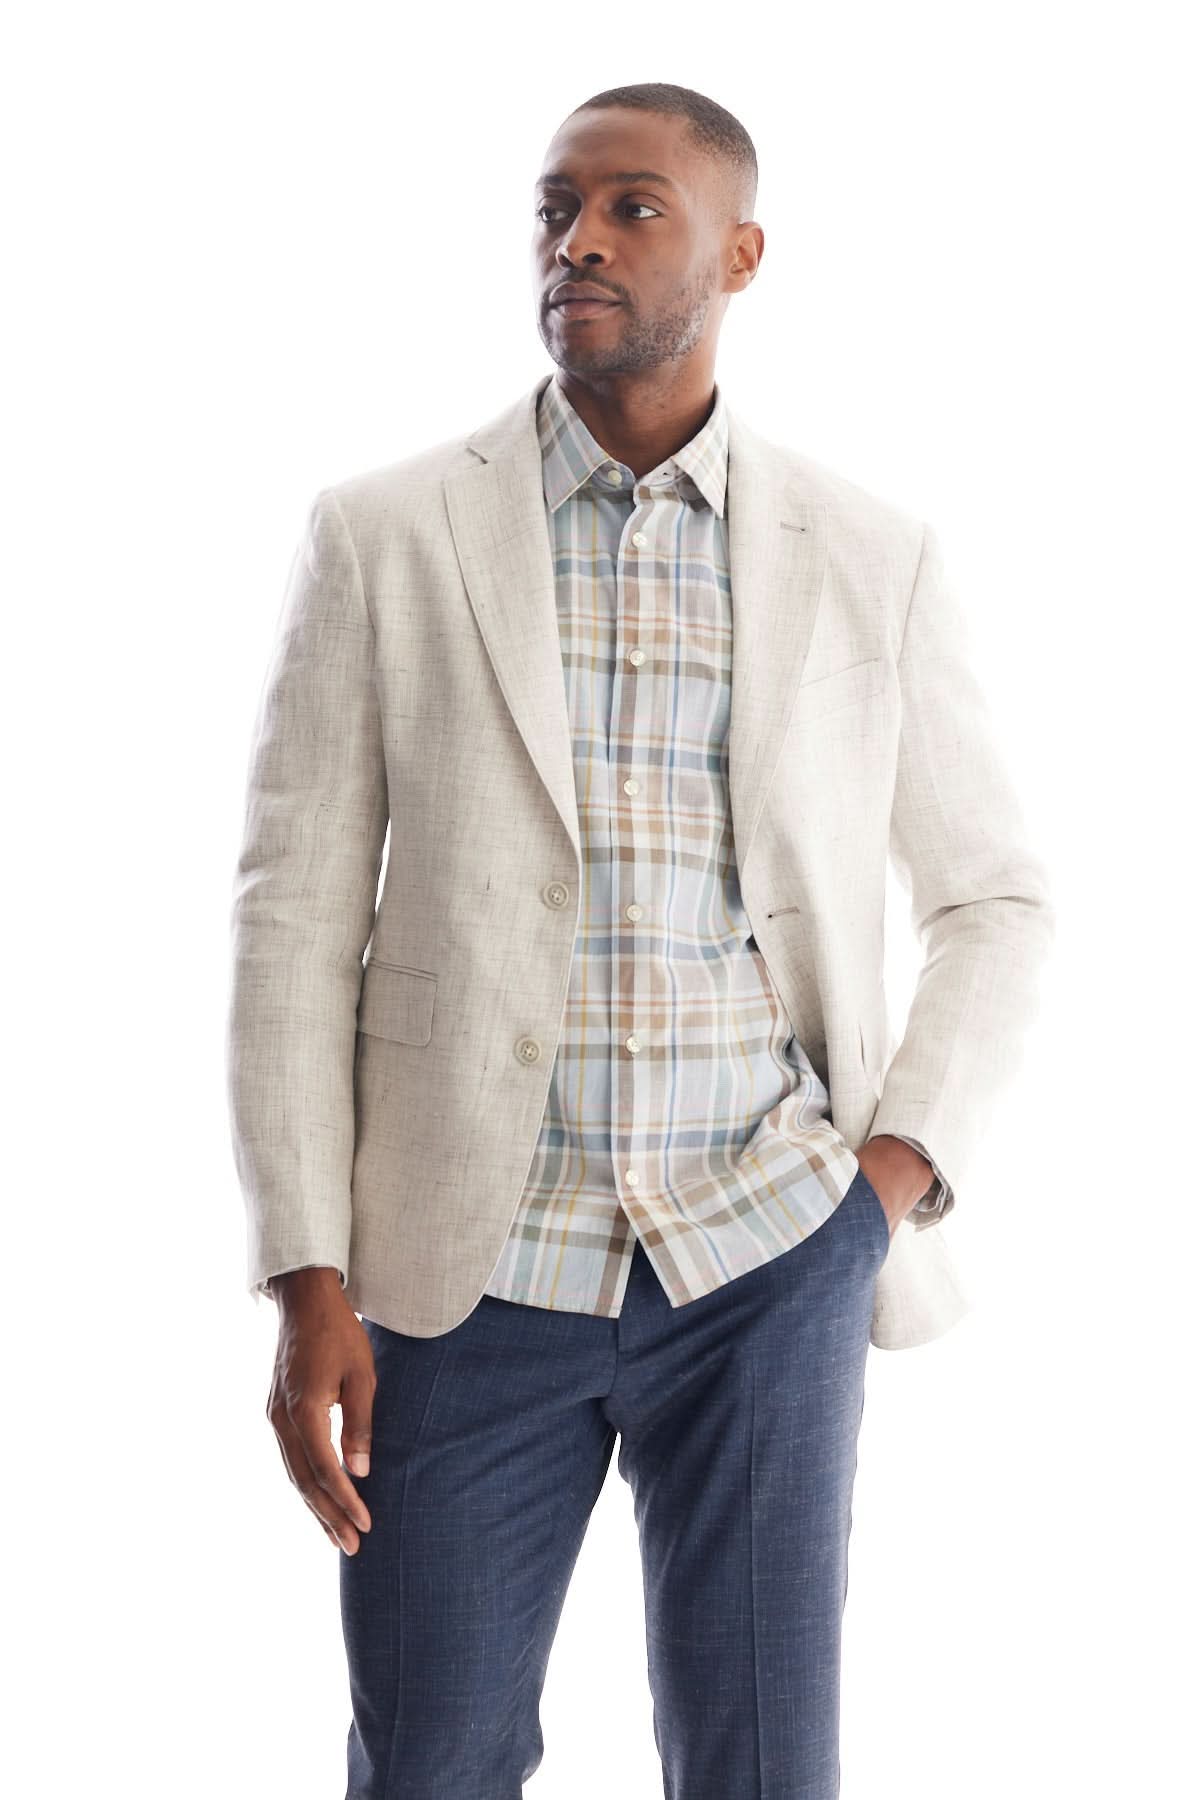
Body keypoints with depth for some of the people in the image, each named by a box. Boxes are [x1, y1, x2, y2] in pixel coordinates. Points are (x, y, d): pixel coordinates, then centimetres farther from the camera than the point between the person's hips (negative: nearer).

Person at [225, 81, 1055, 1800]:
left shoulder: (874, 560, 3)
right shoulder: (383, 535, 1)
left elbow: (997, 896, 13)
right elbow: (296, 915, 0)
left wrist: (903, 1170, -1)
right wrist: (308, 1281, -6)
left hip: (764, 1267, 0)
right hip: (471, 1266, 0)